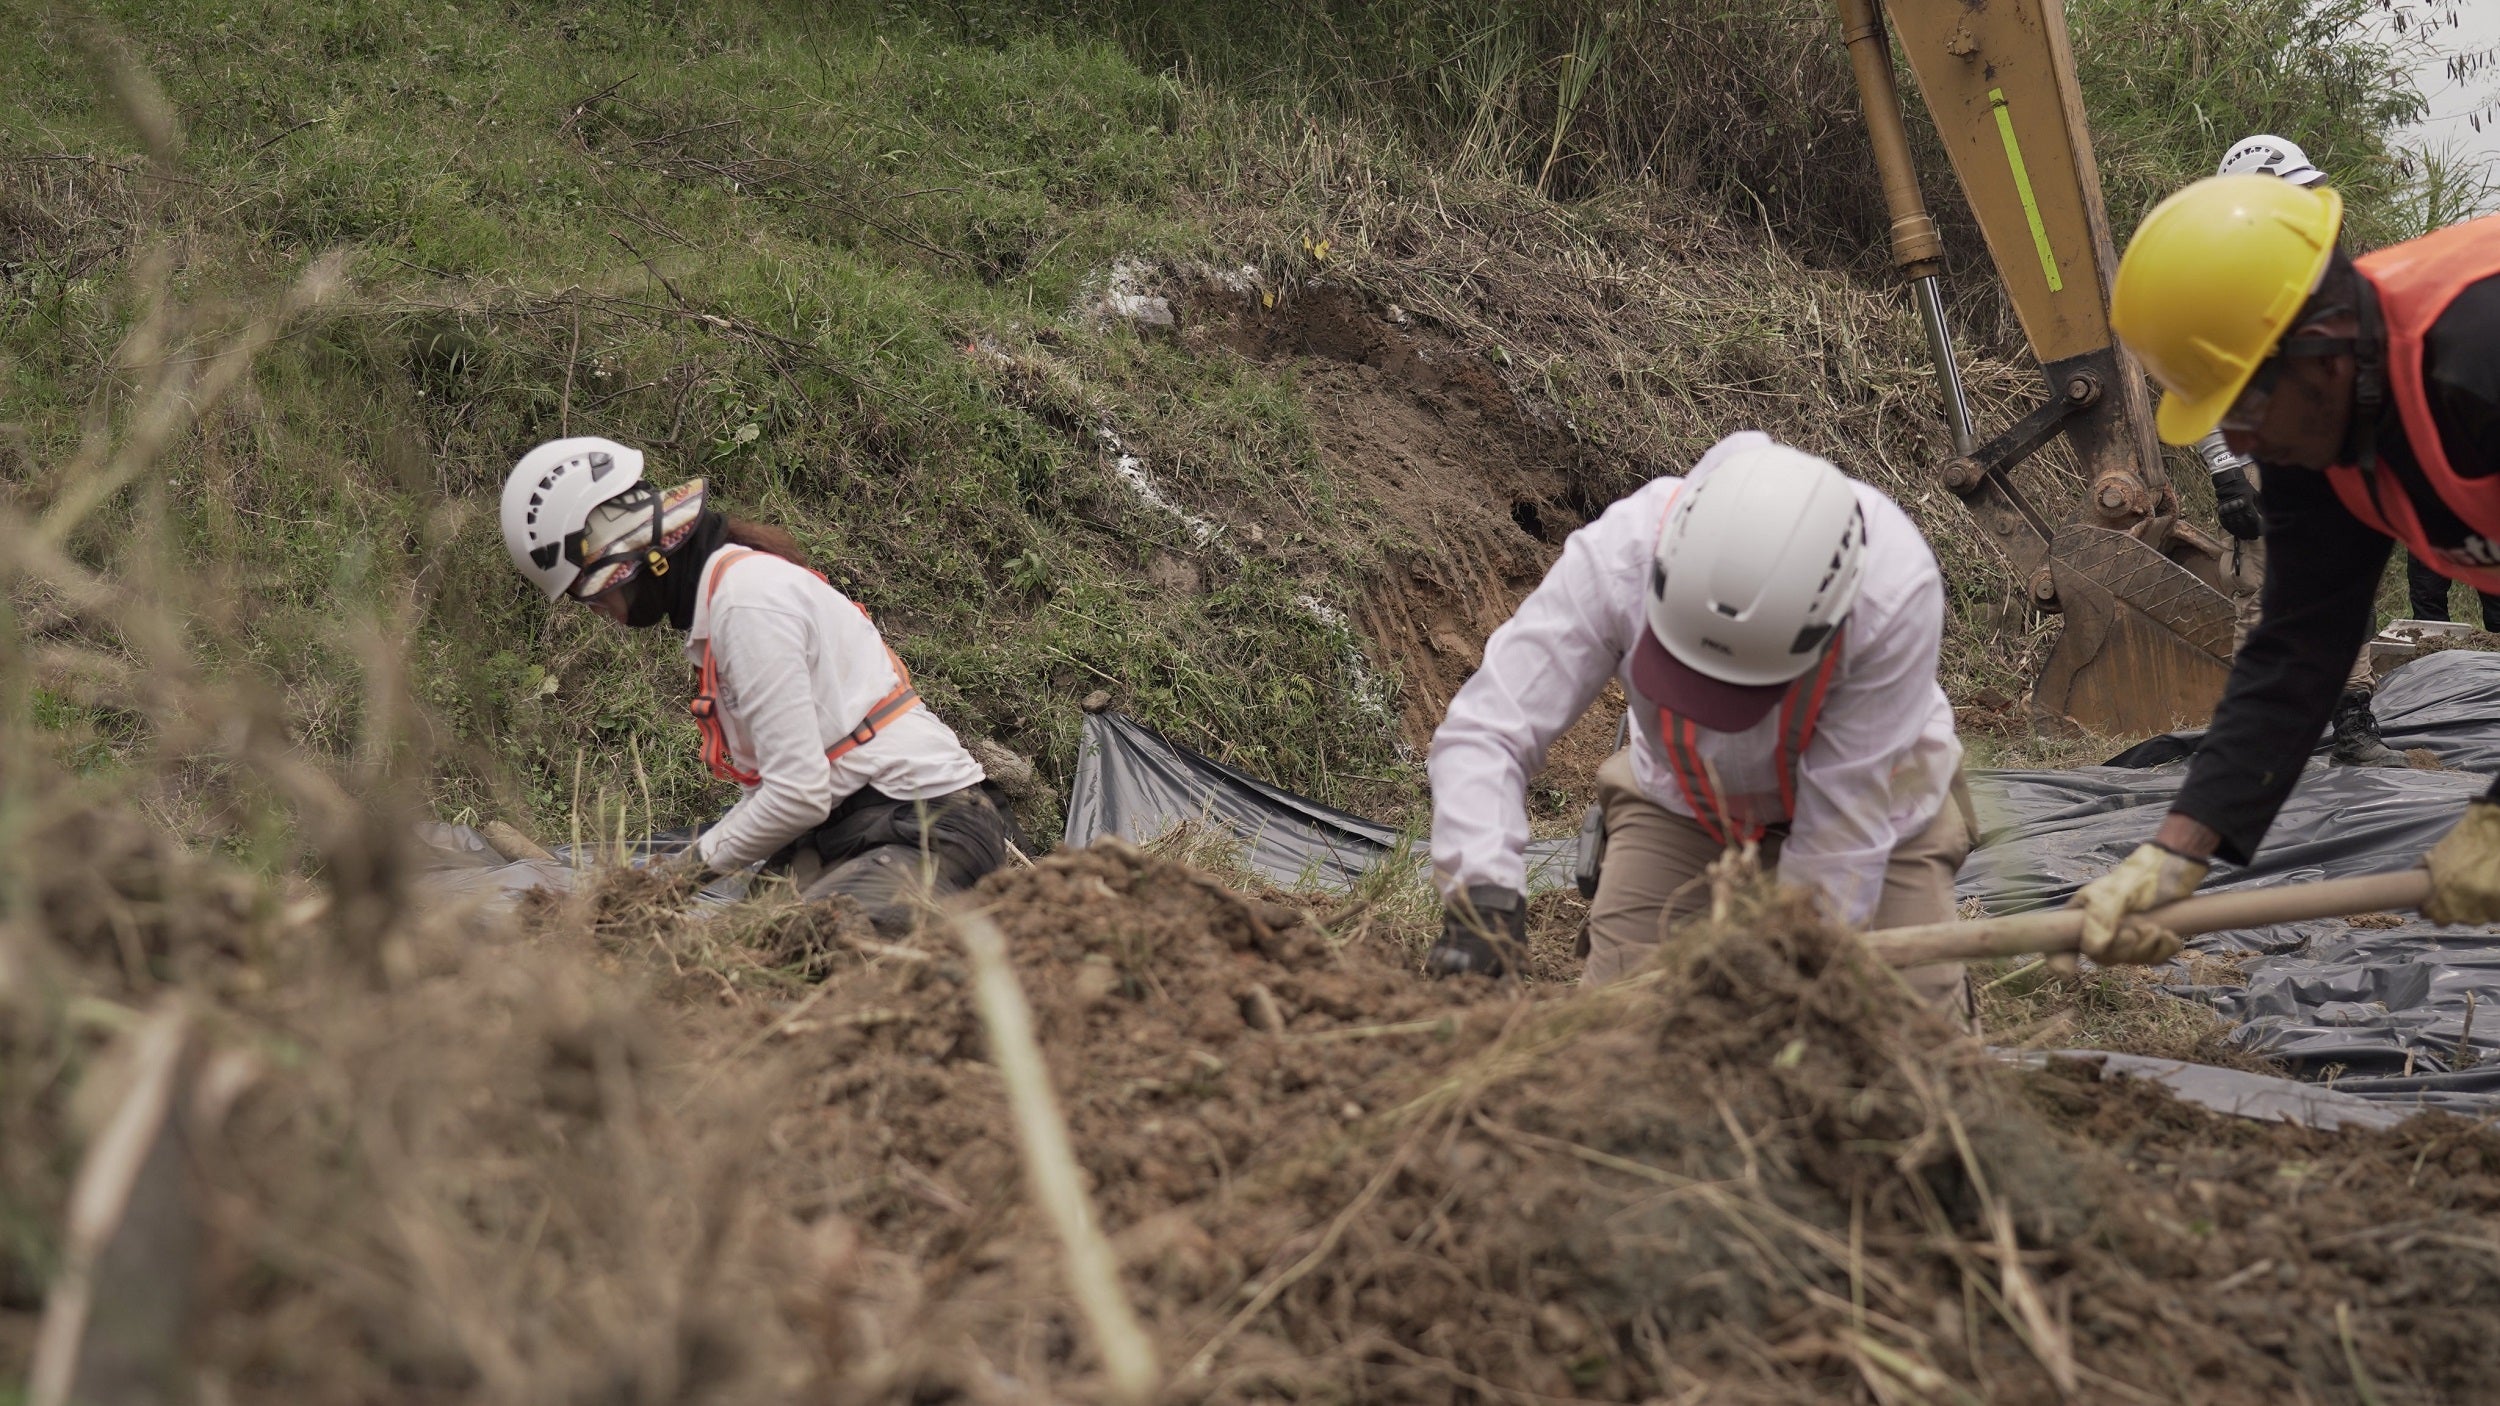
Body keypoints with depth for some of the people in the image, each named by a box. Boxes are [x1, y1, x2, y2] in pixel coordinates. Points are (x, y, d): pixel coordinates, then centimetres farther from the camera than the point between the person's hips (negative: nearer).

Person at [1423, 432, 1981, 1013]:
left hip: (1870, 794, -1)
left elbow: (1846, 821, -32)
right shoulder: (1616, 555, -36)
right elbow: (1485, 732, -35)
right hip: (1683, 801, 1)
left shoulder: (1898, 590, -39)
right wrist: (1483, 891, -51)